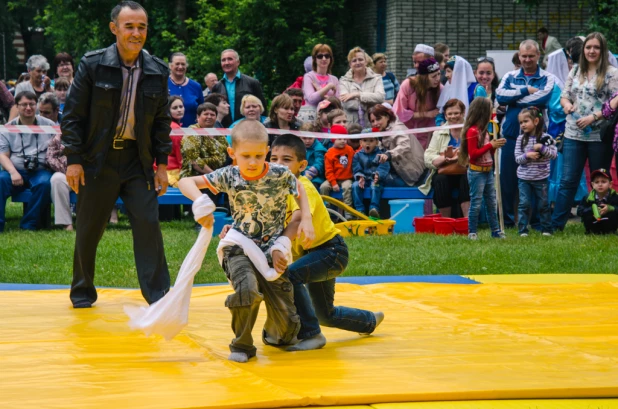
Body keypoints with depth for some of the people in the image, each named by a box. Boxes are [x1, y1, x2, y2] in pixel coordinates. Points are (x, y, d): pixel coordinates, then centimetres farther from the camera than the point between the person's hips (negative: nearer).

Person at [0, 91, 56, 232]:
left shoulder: (49, 125, 12)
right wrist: (13, 172, -16)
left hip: (40, 170, 0)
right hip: (15, 170, 1)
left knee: (44, 183, -35)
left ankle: (29, 225, -26)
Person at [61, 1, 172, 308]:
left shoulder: (157, 72, 1)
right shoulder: (93, 65, -7)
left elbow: (161, 121, 8)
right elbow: (73, 115, -5)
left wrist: (162, 164, 4)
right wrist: (73, 159, -9)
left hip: (138, 160, 2)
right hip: (98, 159, -2)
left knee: (148, 225, -5)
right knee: (89, 229, 7)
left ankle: (158, 296, 0)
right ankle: (82, 292, 25)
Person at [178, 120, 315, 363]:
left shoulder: (281, 174, -12)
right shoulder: (229, 177, -10)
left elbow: (300, 191, 10)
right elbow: (186, 182, -8)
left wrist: (306, 220, -5)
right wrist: (200, 203, -28)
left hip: (272, 252, 1)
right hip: (240, 247, -1)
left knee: (287, 328, 0)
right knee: (248, 288, -35)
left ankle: (272, 334, 41)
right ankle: (242, 346, -9)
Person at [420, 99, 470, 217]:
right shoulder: (439, 133, 11)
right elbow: (428, 159, -2)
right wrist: (444, 158, -23)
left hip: (466, 172, -1)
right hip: (445, 173, 1)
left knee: (467, 178, -33)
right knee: (440, 180, -31)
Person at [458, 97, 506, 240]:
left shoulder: (484, 130, 14)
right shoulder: (472, 131, -14)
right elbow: (473, 154, -21)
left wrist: (496, 145, 2)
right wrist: (490, 145, -20)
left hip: (488, 171, 9)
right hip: (477, 172, -9)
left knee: (491, 202, 11)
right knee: (476, 203, -4)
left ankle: (496, 231, 16)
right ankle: (472, 232, 3)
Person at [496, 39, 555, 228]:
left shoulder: (547, 78, 4)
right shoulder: (510, 77, 12)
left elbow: (542, 98, -15)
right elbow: (499, 95, -5)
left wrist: (512, 98, -7)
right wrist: (526, 90, -10)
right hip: (512, 135, 2)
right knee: (507, 179, 4)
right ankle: (506, 219, 13)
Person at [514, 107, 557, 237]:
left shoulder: (546, 138, -4)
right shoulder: (521, 139, 0)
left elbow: (553, 154, -9)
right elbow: (517, 158, -2)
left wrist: (542, 148, -21)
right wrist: (527, 155, -20)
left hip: (541, 178, -1)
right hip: (524, 178, 1)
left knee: (543, 204, 8)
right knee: (524, 204, -1)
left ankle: (546, 229, 17)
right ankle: (523, 230, 4)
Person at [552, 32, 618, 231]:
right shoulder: (575, 71, 12)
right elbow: (564, 95, 16)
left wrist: (594, 116, -19)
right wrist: (566, 104, -8)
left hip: (599, 136, -4)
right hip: (573, 134, 4)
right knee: (567, 180, 3)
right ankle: (556, 224, 4)